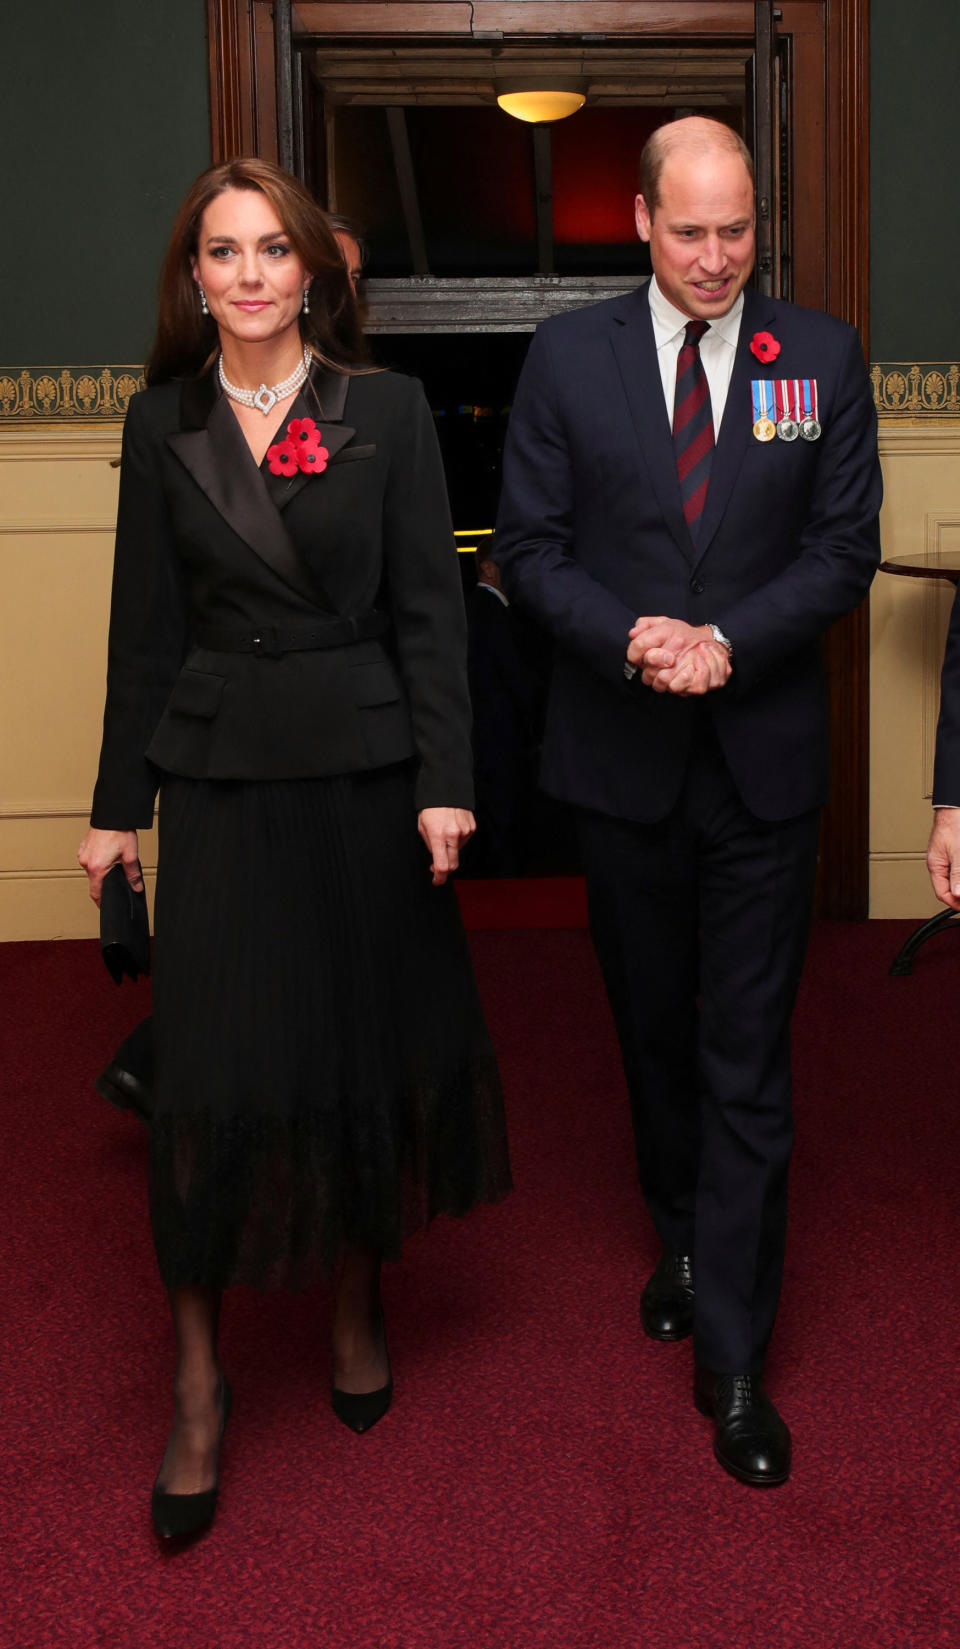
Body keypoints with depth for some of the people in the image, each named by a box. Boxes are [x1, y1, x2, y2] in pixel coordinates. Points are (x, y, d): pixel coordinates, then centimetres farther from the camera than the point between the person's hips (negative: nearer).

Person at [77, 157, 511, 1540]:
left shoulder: (388, 410, 0)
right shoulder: (164, 423, 5)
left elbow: (428, 606, -2)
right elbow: (146, 627, 6)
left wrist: (443, 781, -9)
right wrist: (119, 805, 6)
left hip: (363, 765, 0)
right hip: (222, 777, 0)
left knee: (370, 1045, 9)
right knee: (212, 1072, -2)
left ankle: (357, 1303, 32)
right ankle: (197, 1385, 11)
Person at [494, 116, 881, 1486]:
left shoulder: (823, 355, 1)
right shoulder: (568, 356, 2)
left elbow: (845, 546, -2)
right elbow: (530, 545, 0)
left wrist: (728, 640, -17)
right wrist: (629, 638, -17)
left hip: (763, 759, -1)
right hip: (622, 757, 2)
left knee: (748, 1063, 0)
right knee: (654, 1029, 17)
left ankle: (732, 1358, 10)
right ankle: (683, 1238, 41)